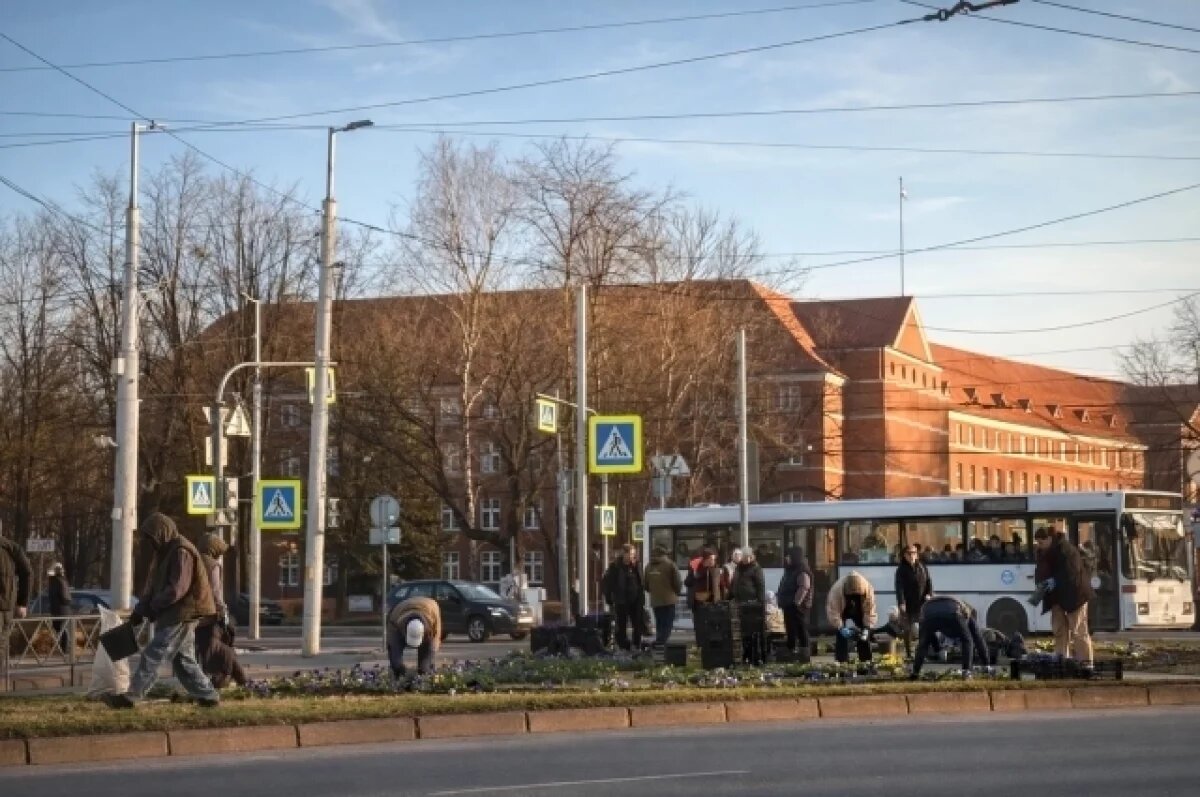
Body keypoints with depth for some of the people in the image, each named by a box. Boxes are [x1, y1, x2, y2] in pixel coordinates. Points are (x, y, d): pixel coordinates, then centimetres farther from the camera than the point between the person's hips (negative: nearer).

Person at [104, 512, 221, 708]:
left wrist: (152, 607, -14)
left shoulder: (181, 552, -15)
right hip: (173, 615, 10)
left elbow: (177, 589, -22)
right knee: (183, 659, 11)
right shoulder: (165, 552, 16)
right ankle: (208, 695, 14)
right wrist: (140, 610, 4)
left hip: (181, 615, -10)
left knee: (152, 655, -10)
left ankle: (131, 697, -9)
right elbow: (152, 586, 16)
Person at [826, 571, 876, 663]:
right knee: (842, 637, -15)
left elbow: (870, 610, -23)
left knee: (864, 638, -1)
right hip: (843, 613, -2)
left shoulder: (868, 589, -32)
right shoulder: (836, 589, -37)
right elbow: (833, 610, -31)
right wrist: (841, 628, -39)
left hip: (860, 612, 2)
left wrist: (866, 628, -31)